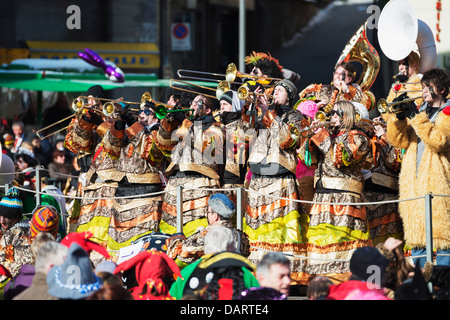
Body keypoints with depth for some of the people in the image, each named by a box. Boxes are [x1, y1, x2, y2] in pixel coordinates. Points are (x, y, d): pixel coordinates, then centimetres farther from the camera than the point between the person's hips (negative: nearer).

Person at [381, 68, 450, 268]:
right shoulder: (422, 111, 20)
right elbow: (398, 141, 13)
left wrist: (416, 117, -17)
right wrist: (398, 118, -3)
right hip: (413, 184, 6)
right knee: (416, 236, 7)